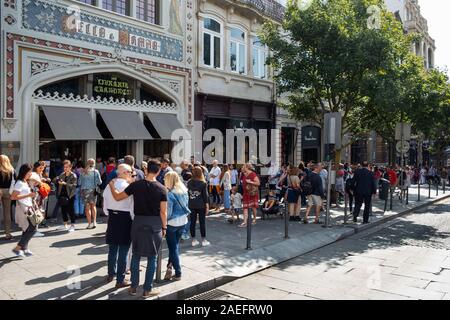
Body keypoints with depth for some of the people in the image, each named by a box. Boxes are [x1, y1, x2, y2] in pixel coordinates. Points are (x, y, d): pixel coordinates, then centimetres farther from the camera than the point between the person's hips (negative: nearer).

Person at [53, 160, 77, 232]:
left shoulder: (73, 176, -6)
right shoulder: (62, 174, 12)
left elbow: (74, 185, -16)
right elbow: (54, 180, 7)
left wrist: (65, 183, -27)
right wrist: (58, 181, -15)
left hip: (70, 195, -6)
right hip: (62, 195, 6)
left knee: (71, 210, -2)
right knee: (63, 210, 12)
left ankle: (72, 226, 6)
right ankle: (65, 225, 25)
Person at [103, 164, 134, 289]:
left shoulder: (109, 186, 1)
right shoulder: (127, 186, -17)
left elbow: (105, 205, 8)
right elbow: (132, 206, -16)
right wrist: (134, 220, -2)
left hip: (112, 218, 6)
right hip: (125, 219, -6)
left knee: (112, 249, 19)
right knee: (123, 251, 3)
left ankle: (111, 274, 35)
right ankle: (120, 280, 10)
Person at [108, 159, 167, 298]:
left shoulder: (136, 184, -5)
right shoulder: (162, 189, -8)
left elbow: (117, 197, 4)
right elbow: (163, 212, -7)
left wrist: (111, 186, 21)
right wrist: (164, 227, 5)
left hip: (138, 222, 2)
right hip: (155, 224, -2)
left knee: (136, 255, 16)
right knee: (152, 257, 9)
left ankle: (133, 287, 23)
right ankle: (147, 289, 16)